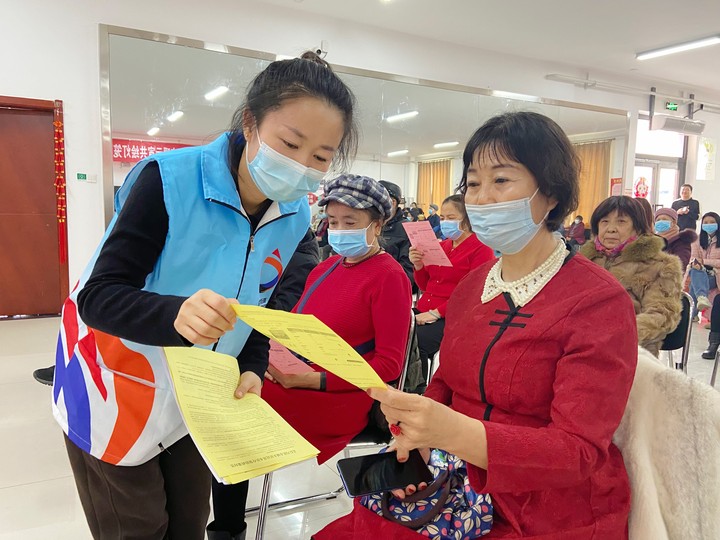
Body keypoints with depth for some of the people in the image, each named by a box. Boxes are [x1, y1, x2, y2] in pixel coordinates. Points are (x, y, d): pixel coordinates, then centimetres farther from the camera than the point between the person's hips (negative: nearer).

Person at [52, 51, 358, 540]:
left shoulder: (297, 217, -8)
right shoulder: (169, 179, -26)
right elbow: (98, 297, -27)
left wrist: (252, 369, -12)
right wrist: (176, 315, -47)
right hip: (116, 392, -4)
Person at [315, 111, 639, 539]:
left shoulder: (601, 302, -14)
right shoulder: (471, 286, 3)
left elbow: (579, 449, -20)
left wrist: (456, 432, -36)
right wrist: (419, 430, -9)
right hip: (462, 493, 5)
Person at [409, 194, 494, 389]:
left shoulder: (481, 248, -3)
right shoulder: (441, 245, 15)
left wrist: (436, 312, -18)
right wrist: (418, 266, -1)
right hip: (423, 310, 6)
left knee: (414, 340, -29)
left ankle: (418, 390, -8)